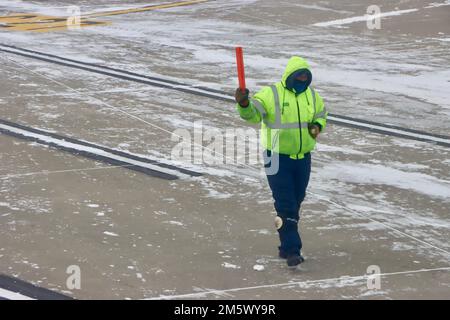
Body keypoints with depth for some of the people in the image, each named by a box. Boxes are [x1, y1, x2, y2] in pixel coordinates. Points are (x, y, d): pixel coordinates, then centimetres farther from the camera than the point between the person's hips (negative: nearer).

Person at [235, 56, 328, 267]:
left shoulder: (310, 94, 3)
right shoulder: (271, 94, -15)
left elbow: (321, 114, 20)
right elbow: (253, 114, -29)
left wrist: (318, 126, -3)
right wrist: (244, 104, -52)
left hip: (303, 158, 6)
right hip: (278, 159, -6)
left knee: (295, 203, 16)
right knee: (285, 206, -8)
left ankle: (286, 246, 30)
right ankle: (292, 251, -6)